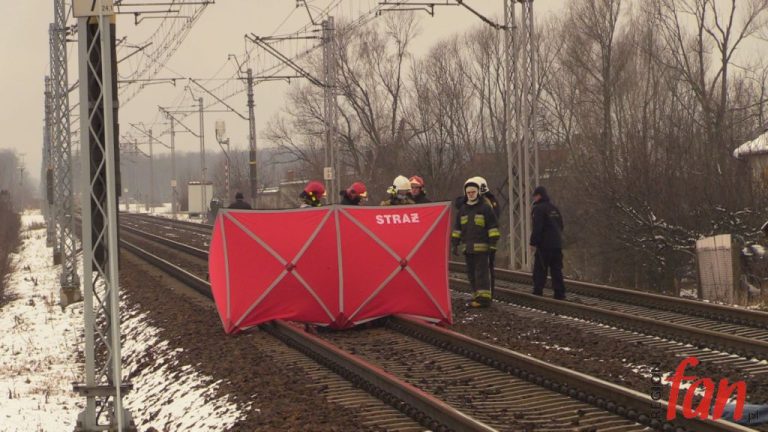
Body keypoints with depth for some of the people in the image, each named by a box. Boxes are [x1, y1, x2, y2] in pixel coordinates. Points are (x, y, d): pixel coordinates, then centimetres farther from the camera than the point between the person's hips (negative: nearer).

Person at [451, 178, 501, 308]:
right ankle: (477, 296, 15)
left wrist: (493, 243, -9)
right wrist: (455, 244, 14)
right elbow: (457, 228, 20)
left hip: (481, 247, -6)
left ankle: (484, 298, -12)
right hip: (467, 247, 6)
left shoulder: (485, 207, -2)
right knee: (471, 273, 8)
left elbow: (493, 227, -3)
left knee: (481, 272, -10)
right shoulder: (462, 209, 15)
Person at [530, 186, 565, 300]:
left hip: (544, 245, -7)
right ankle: (560, 293, 6)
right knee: (557, 270, 8)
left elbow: (537, 228, -17)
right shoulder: (554, 209, 16)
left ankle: (537, 292, -4)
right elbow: (561, 226, 21)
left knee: (539, 270, -2)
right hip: (557, 244, 7)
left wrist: (533, 243, -14)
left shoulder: (538, 209, -10)